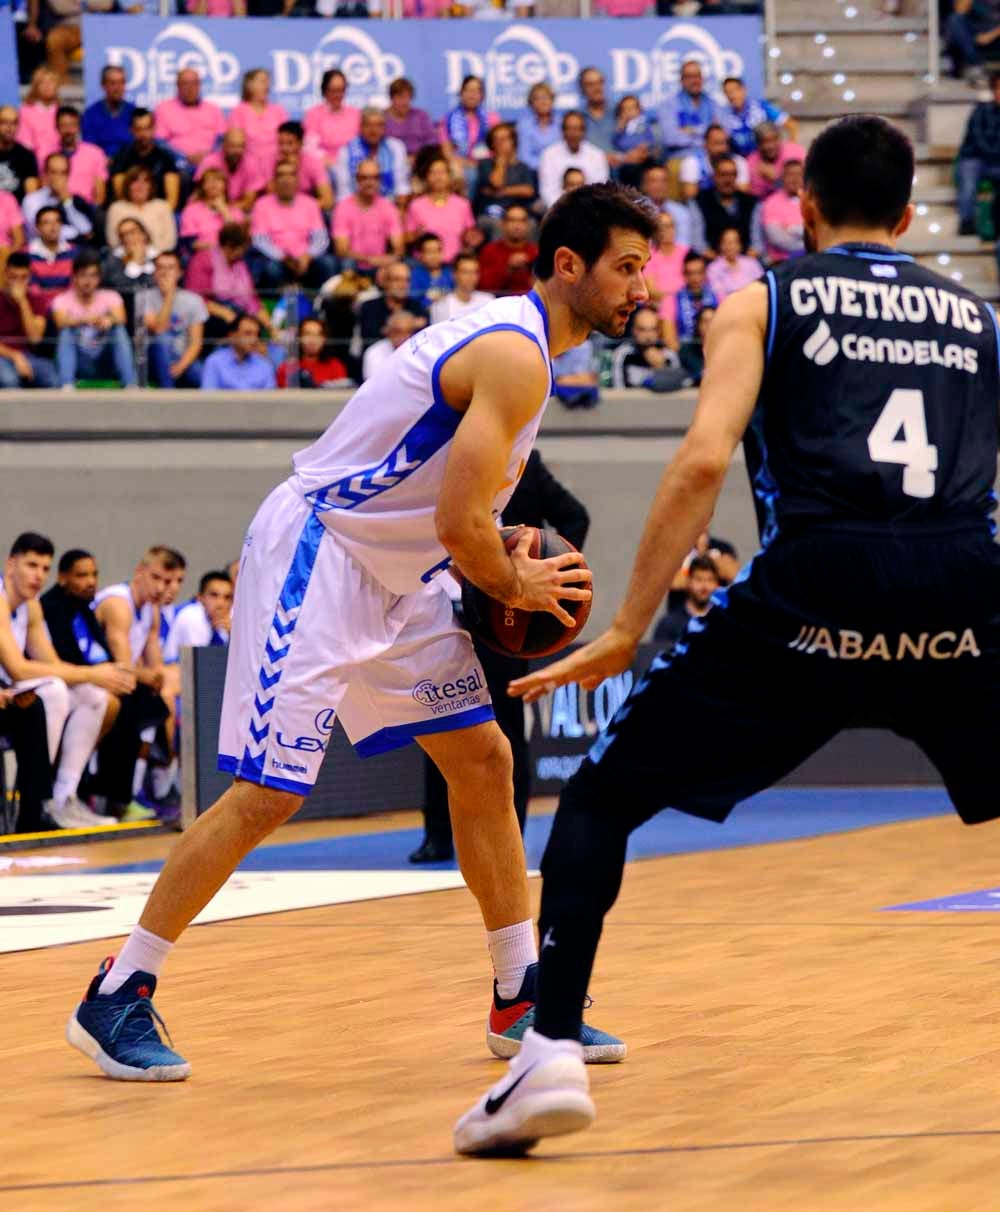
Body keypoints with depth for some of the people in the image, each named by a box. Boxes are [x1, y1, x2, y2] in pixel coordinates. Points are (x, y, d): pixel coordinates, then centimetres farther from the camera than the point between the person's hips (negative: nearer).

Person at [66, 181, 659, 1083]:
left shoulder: (516, 340, 11)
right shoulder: (515, 357, -20)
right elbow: (460, 522, -24)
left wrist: (504, 562, 9)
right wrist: (514, 587, -6)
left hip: (394, 572, 10)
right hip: (316, 559, -10)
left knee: (483, 761, 7)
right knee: (268, 794, -11)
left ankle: (523, 1000, 15)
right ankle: (117, 1001, -3)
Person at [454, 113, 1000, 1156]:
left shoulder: (762, 304, 17)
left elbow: (704, 459, 1)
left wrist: (627, 630, 3)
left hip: (814, 585, -2)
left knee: (602, 794, 13)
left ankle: (552, 1052, -2)